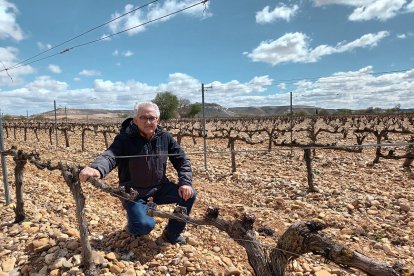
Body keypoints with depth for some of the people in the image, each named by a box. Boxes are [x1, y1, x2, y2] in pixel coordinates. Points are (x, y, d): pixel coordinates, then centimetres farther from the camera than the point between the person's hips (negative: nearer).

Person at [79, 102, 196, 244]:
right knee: (145, 225, -25)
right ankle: (133, 226, 16)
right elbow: (110, 155, -36)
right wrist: (96, 169, -59)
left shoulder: (165, 137, -6)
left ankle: (172, 234, 11)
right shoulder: (124, 139, -17)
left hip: (159, 188, 4)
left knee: (189, 194, -12)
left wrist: (185, 182, -16)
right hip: (133, 192, -4)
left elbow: (182, 160, -1)